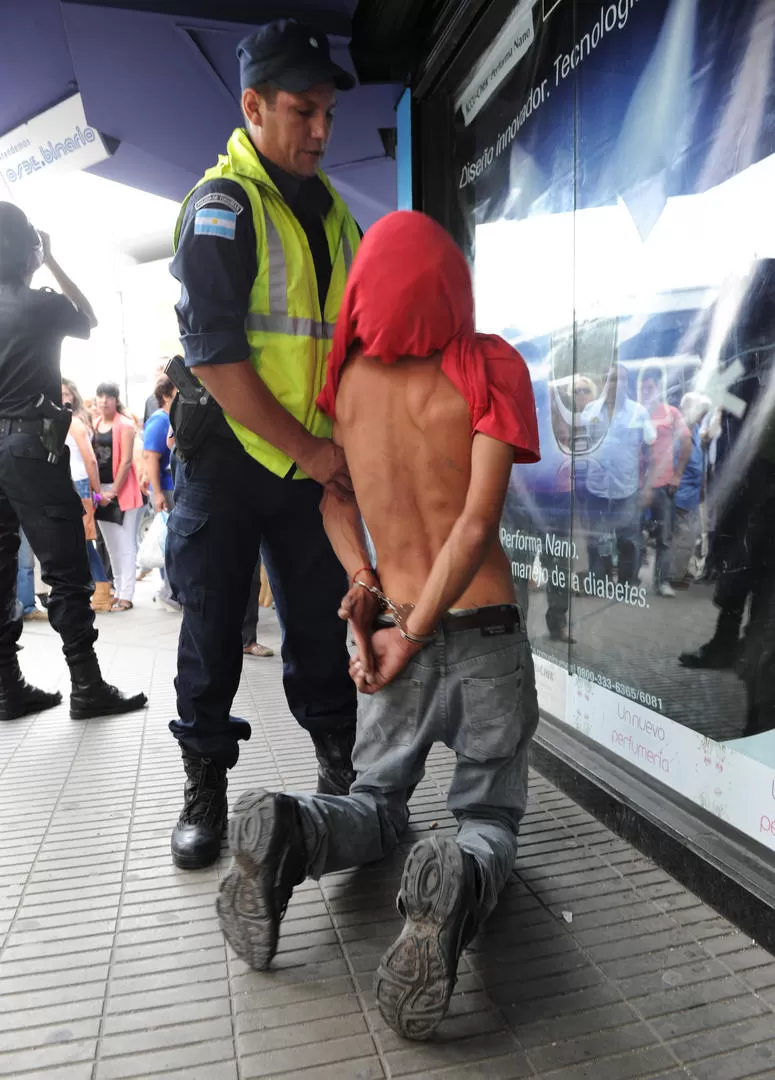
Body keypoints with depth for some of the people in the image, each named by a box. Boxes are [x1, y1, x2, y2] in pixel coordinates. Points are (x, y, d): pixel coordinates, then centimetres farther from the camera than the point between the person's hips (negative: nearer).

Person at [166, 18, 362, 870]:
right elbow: (213, 355, -16)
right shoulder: (221, 205, -7)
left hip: (315, 460, 5)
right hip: (227, 455, -5)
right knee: (214, 630, 5)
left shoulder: (330, 208, 14)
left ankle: (338, 765, 26)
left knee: (320, 623, 10)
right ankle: (206, 789, 22)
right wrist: (309, 450, -17)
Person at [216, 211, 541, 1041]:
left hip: (389, 634, 3)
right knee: (489, 818, 16)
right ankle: (454, 886, -20)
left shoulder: (346, 376, 3)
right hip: (486, 635, -2)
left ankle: (283, 835, -9)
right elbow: (479, 522, -17)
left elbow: (333, 493, 10)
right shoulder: (490, 367, -8)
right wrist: (413, 638, -13)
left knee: (378, 805, 23)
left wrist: (361, 580, -1)